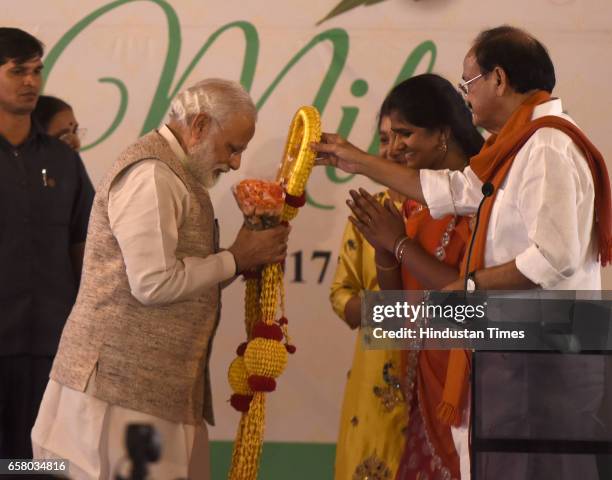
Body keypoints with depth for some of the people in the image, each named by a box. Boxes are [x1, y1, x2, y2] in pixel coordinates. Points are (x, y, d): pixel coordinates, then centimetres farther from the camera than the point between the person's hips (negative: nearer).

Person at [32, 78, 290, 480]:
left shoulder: (175, 174, 19)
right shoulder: (150, 174, -14)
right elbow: (153, 283, -20)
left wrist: (247, 257, 5)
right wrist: (236, 259, -9)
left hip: (157, 386, 10)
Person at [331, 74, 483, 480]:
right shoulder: (384, 207, 11)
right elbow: (342, 295, 7)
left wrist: (399, 244, -13)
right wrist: (383, 254, -12)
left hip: (455, 383, -5)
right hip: (386, 385, 5)